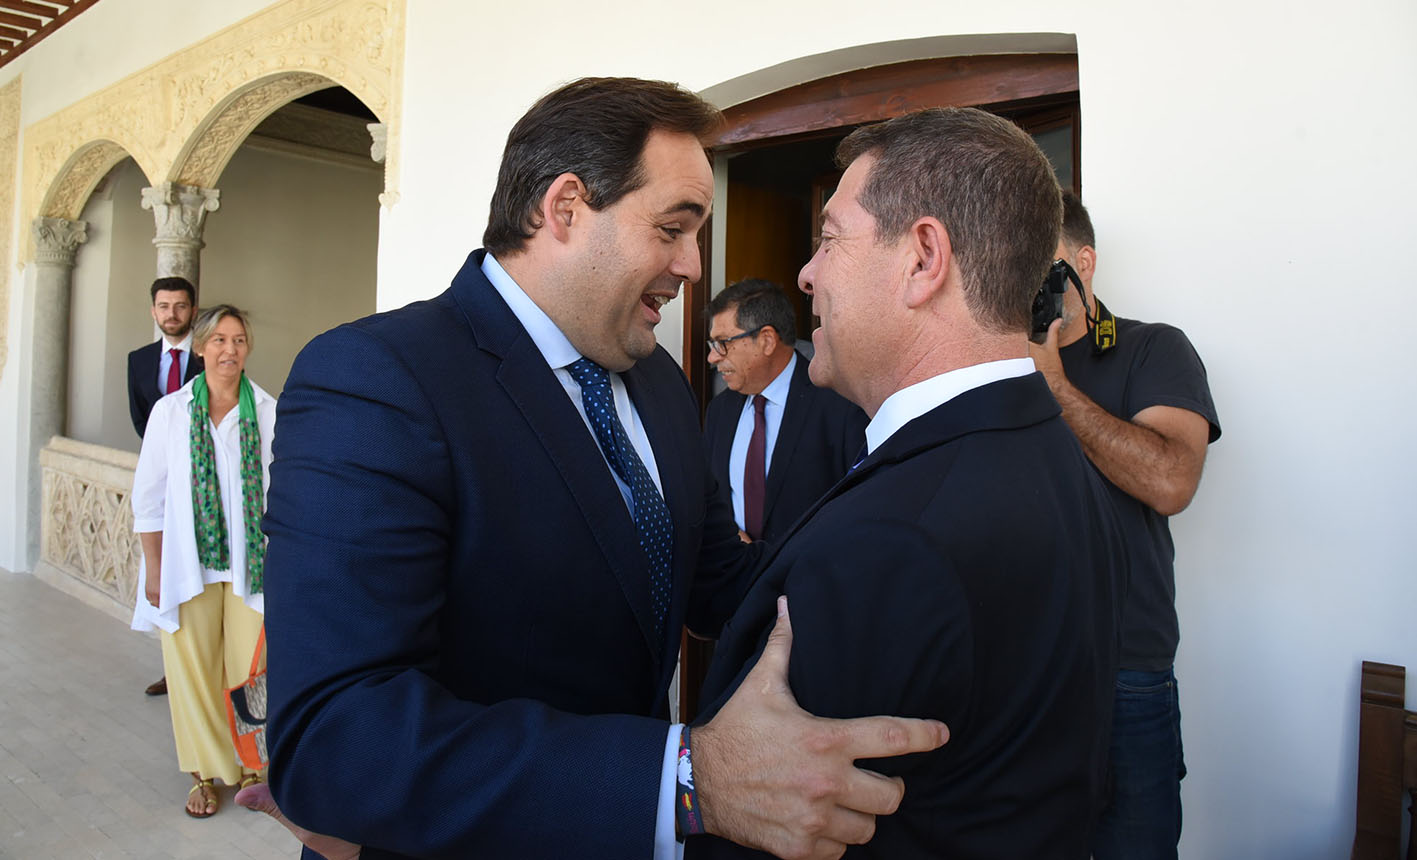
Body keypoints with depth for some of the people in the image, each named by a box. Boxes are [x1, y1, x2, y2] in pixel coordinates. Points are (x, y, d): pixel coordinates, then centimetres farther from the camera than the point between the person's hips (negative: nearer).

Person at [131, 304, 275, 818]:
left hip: (251, 564, 0)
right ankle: (205, 773, 23)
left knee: (249, 668, 5)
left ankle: (250, 765, 24)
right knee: (193, 669, 7)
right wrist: (153, 570, 1)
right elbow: (148, 496, 3)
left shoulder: (268, 412, -2)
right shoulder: (170, 411, -1)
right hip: (188, 565, 0)